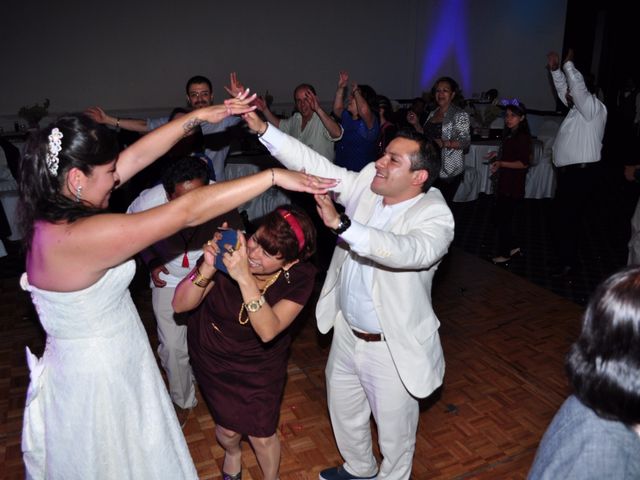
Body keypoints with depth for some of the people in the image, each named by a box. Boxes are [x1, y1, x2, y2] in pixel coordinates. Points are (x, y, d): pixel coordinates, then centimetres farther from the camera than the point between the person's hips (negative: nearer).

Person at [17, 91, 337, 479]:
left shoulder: (54, 211, -8)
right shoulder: (81, 237, -34)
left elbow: (138, 156, -6)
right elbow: (188, 211, -36)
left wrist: (199, 116, -7)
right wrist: (273, 176, -30)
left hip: (95, 364, 8)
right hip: (98, 383, -8)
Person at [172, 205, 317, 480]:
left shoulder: (300, 277, -25)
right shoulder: (230, 251, -28)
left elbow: (268, 331, -37)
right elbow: (180, 305, -23)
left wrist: (245, 279, -49)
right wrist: (207, 269, -42)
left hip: (261, 362, 0)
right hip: (213, 355, 1)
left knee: (262, 436, 5)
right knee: (228, 427, 10)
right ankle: (232, 453, 50)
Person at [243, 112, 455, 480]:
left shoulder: (435, 217, -23)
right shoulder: (367, 184, -6)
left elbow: (408, 250, -43)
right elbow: (315, 164, -9)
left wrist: (340, 223, -52)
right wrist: (262, 128, -16)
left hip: (392, 346, -6)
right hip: (347, 331, 7)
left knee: (394, 428, 16)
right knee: (343, 408, 28)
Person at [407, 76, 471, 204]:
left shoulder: (460, 115, -6)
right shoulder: (432, 113, 14)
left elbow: (465, 142, -12)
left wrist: (444, 143, -26)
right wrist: (416, 124, 7)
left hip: (448, 170, -6)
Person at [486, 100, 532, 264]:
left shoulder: (523, 137, -14)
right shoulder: (509, 135, 13)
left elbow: (524, 163, -20)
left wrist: (501, 163, -24)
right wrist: (498, 155, 12)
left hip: (513, 187, -9)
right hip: (504, 184, 9)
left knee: (503, 219, 0)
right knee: (502, 218, 14)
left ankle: (504, 254, 13)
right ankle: (514, 247, 28)